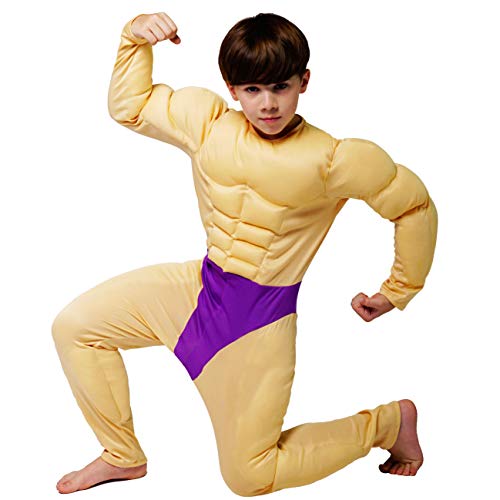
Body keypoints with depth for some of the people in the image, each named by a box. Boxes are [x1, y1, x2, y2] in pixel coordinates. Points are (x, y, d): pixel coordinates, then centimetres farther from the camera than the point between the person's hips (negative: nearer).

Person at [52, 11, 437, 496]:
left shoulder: (334, 159, -18)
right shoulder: (206, 120, -5)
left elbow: (415, 205, -6)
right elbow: (129, 106, 8)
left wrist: (397, 292, 2)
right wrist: (136, 39, -8)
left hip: (261, 318, -5)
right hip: (201, 286, 6)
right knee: (74, 325, 0)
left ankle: (389, 421, 20)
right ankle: (123, 456, 17)